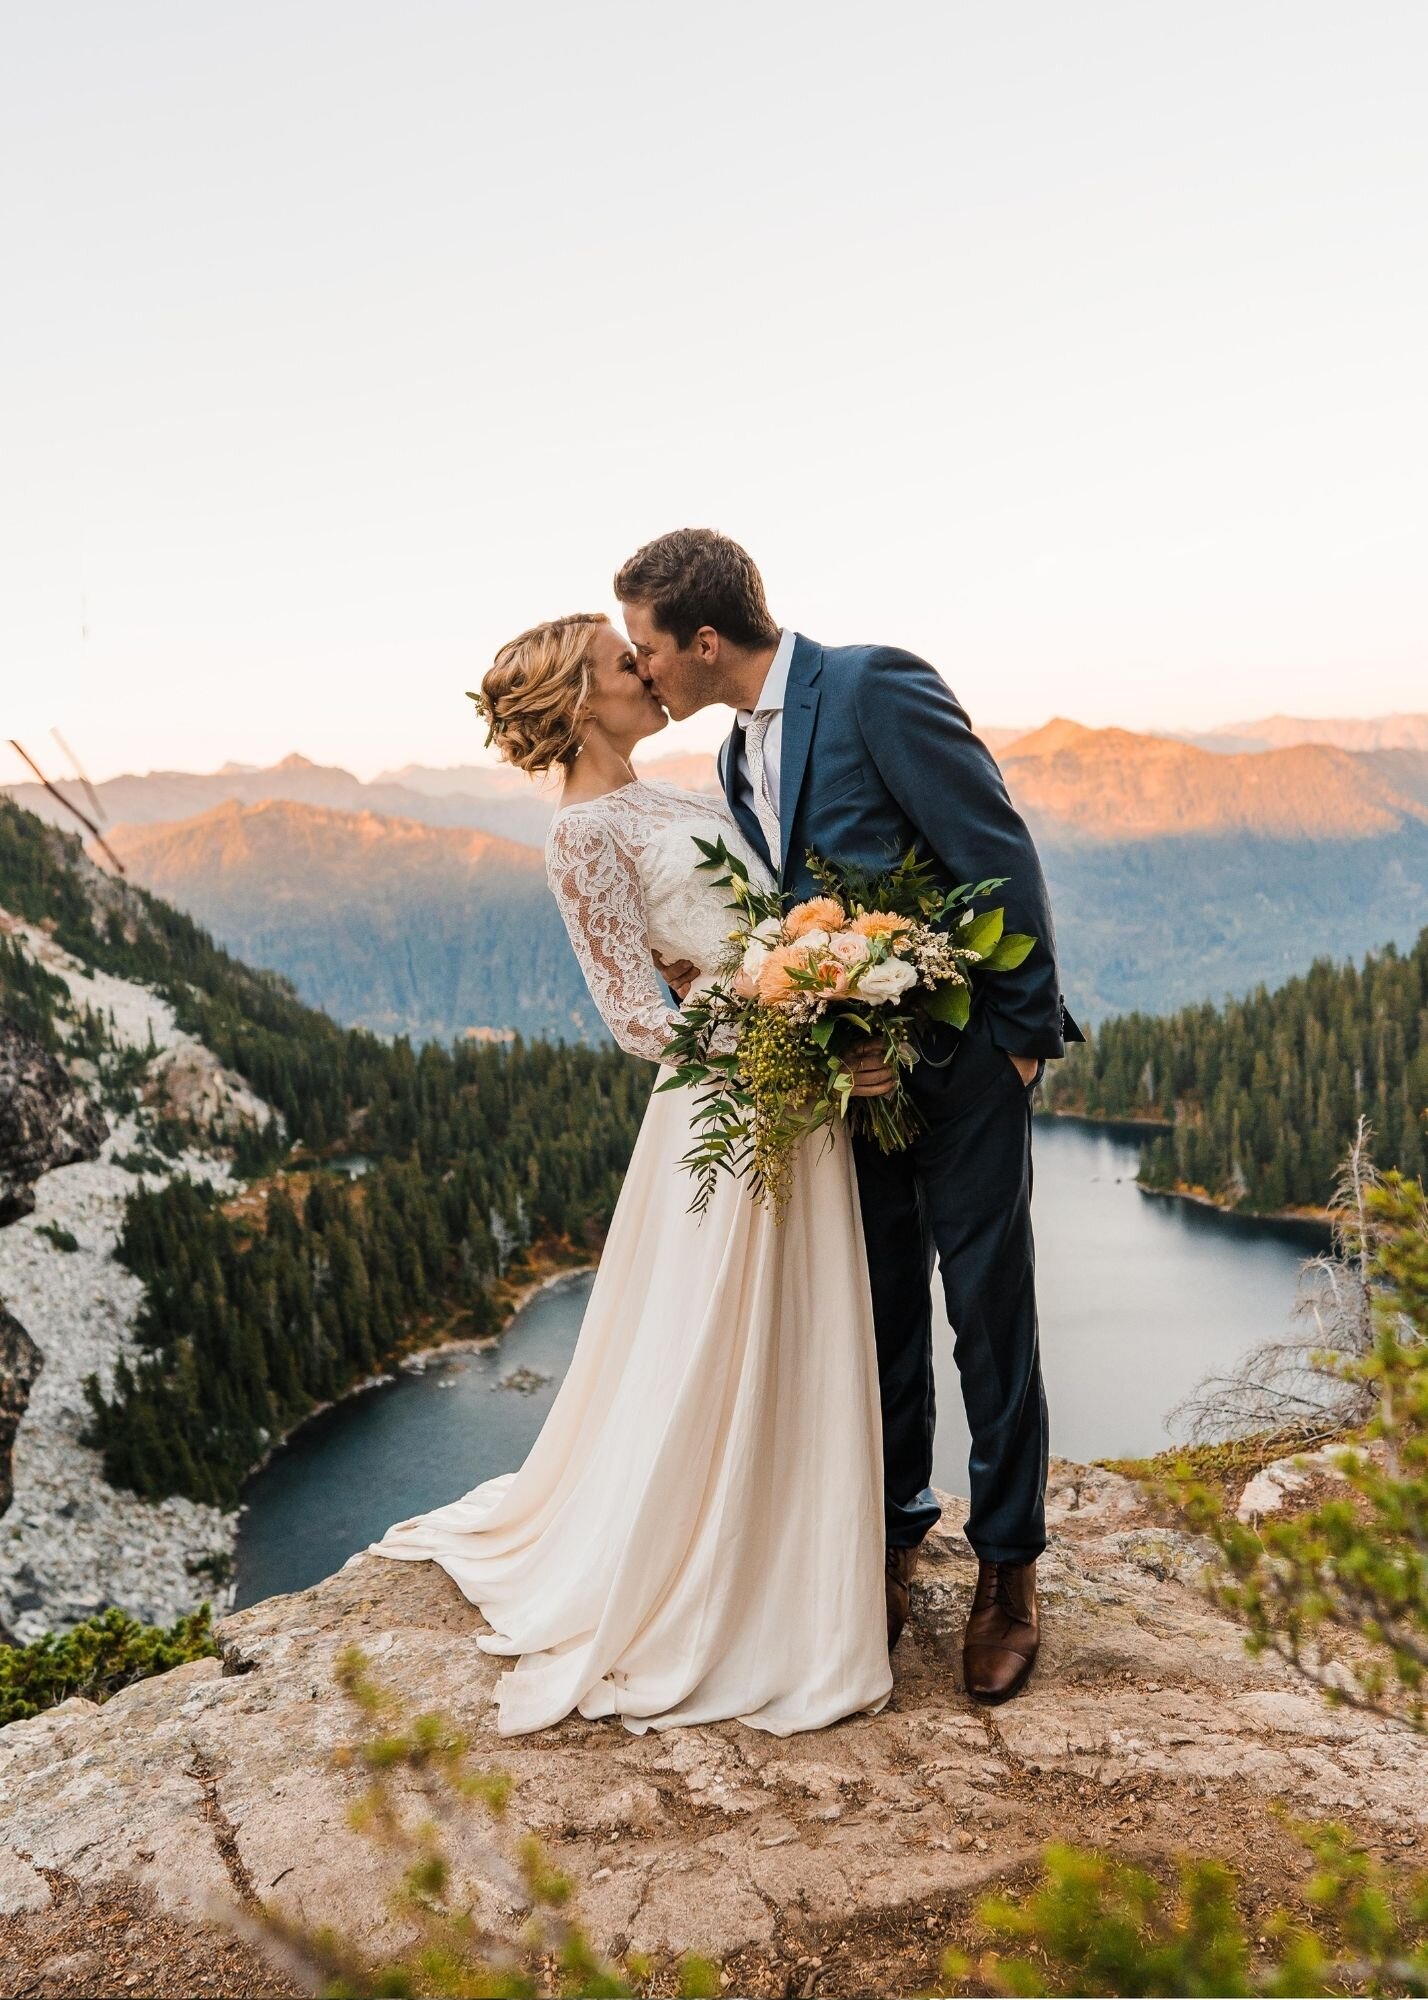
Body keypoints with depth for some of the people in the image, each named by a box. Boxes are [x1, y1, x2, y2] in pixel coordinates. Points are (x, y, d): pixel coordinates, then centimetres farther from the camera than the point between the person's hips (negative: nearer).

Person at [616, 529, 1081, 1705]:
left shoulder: (878, 689, -16)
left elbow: (1000, 853, -16)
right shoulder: (742, 756, 10)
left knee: (988, 1311, 4)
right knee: (881, 1311, 14)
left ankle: (1009, 1567, 20)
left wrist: (1025, 1032, -14)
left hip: (963, 1056, -7)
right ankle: (895, 1533, 32)